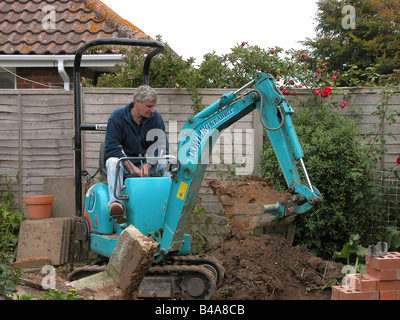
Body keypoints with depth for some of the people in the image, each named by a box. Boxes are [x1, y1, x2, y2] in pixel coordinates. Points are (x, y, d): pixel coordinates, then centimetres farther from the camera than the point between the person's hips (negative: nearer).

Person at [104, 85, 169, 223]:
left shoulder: (156, 117, 2)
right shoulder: (117, 116, -7)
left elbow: (162, 147, -1)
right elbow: (111, 147, -12)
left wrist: (147, 165, -20)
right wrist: (131, 167, -24)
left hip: (148, 162, 3)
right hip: (124, 161, -2)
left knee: (166, 164, -25)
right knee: (112, 162, -35)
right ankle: (116, 203, -54)